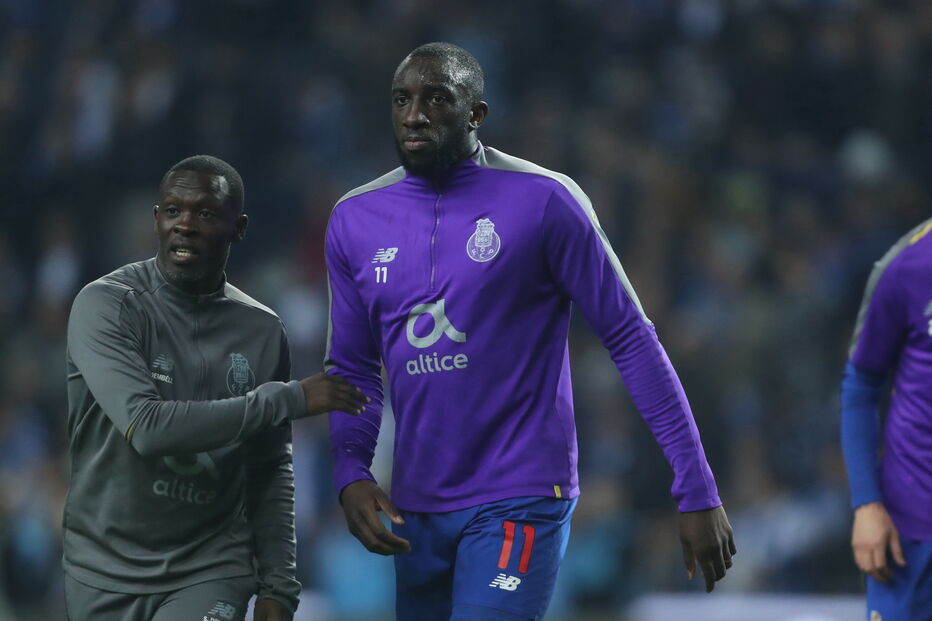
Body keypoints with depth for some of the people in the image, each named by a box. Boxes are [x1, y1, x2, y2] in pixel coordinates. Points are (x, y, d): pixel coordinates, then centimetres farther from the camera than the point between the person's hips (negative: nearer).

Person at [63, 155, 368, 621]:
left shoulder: (261, 332, 3)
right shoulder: (105, 307, -11)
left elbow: (270, 472, 11)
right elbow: (145, 426, -24)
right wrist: (289, 399, -21)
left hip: (210, 571, 1)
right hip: (106, 574, -1)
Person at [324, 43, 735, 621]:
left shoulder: (543, 201, -9)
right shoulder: (355, 220, 6)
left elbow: (632, 340, -6)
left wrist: (698, 492, -8)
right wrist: (351, 472, -4)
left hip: (519, 504, -6)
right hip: (418, 509, 6)